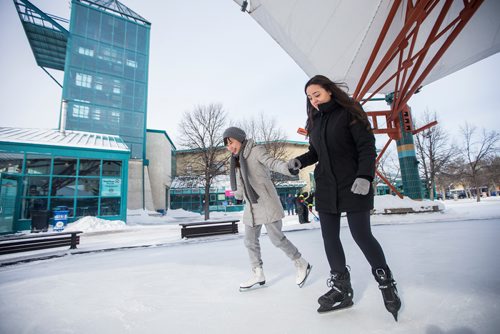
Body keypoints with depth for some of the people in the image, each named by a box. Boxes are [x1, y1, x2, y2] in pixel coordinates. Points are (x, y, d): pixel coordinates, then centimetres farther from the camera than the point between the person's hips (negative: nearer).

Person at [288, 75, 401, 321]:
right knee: (329, 236, 6)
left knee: (361, 234, -3)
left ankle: (387, 283, 23)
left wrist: (365, 176, -20)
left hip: (353, 185, -5)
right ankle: (341, 289, 22)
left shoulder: (349, 113, -4)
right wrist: (299, 161, -2)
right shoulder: (314, 121, 13)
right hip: (325, 187, 6)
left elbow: (367, 146, -9)